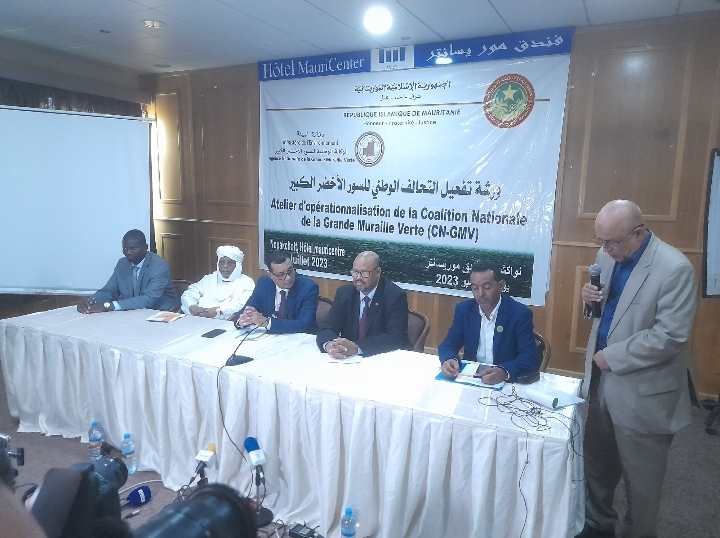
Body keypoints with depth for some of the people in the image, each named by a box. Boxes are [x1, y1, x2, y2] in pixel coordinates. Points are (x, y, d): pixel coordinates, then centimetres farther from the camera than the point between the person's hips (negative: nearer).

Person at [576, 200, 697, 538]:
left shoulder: (674, 269, -20)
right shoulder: (608, 256, 2)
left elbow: (670, 336, -23)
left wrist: (612, 356, -18)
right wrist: (591, 300, -8)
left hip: (642, 392, -6)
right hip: (601, 382, 7)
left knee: (640, 480, 13)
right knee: (597, 467, 22)